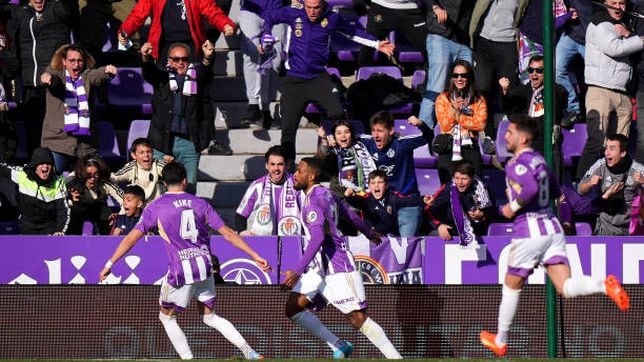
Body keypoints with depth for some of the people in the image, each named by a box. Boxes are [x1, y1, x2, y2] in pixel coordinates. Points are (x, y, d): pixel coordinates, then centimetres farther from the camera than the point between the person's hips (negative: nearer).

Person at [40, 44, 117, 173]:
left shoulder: (87, 76, 11)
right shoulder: (56, 74, 7)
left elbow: (97, 75, -10)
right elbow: (52, 79, -15)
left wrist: (108, 71, -35)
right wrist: (46, 77, -41)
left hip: (86, 143, 2)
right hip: (58, 141, -2)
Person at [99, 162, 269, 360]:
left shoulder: (155, 207, 1)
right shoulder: (200, 203, 8)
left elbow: (131, 238, 1)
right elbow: (228, 234, 6)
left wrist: (109, 264, 9)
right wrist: (255, 256, 10)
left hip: (180, 271, -4)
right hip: (205, 267, 4)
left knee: (167, 317, 17)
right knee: (209, 316, 21)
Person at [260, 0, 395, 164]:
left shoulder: (331, 18, -4)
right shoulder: (294, 13, -6)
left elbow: (352, 32, 14)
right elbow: (268, 17, 8)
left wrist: (376, 45, 13)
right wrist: (265, 37, -10)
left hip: (319, 78, 0)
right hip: (294, 80, 0)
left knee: (337, 114, -20)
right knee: (288, 128, -1)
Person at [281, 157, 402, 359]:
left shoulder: (313, 200, -16)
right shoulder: (325, 193, 12)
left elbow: (318, 238, -27)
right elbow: (350, 215, 25)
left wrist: (297, 272, -31)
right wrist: (369, 234, 43)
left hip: (336, 266, -10)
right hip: (320, 266, 10)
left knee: (358, 319, -12)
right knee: (293, 307, 3)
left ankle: (396, 358, -9)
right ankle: (339, 348, 4)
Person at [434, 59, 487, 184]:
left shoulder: (479, 100, 8)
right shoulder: (443, 98, 9)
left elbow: (480, 125, -6)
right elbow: (444, 126, 1)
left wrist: (458, 117, -6)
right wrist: (454, 109, -12)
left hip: (470, 149, 0)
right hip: (448, 150, 0)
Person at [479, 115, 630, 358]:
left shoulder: (516, 164, -11)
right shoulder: (538, 159, 16)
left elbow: (531, 188, -29)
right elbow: (554, 191, 29)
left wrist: (513, 207, -15)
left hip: (529, 230, -7)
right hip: (552, 227, 7)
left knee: (512, 287, 13)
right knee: (565, 288, -5)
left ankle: (500, 342, 27)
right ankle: (605, 286, -33)